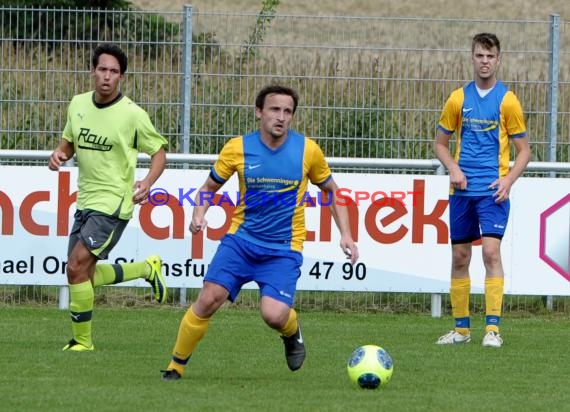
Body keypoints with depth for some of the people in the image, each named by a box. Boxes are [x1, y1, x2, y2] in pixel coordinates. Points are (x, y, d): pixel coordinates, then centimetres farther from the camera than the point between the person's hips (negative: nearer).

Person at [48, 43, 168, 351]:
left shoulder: (132, 115, -11)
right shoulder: (78, 104, 5)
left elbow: (158, 152, -2)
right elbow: (69, 141, 20)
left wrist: (147, 183, -19)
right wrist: (59, 154, -3)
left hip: (113, 204, -7)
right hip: (85, 201, 7)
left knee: (77, 268, -17)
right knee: (84, 275, 12)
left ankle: (82, 341, -5)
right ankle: (148, 269, 34)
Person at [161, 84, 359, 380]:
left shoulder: (307, 150, -4)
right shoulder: (238, 148, -4)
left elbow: (331, 190, 11)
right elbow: (209, 187, 10)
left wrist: (345, 234, 2)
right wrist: (199, 214, -10)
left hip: (284, 249, -1)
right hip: (241, 239, 1)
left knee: (273, 315, -19)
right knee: (208, 299, -15)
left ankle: (292, 332, 19)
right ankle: (176, 366, 2)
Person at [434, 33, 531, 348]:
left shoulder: (507, 100, 0)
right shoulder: (458, 98, 7)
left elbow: (524, 150, 4)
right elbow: (440, 143, 15)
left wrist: (508, 179, -12)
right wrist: (453, 169, -4)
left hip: (493, 190, -3)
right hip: (462, 189, 3)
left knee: (491, 251, -16)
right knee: (459, 257, 7)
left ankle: (493, 328, -16)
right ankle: (461, 328, 16)